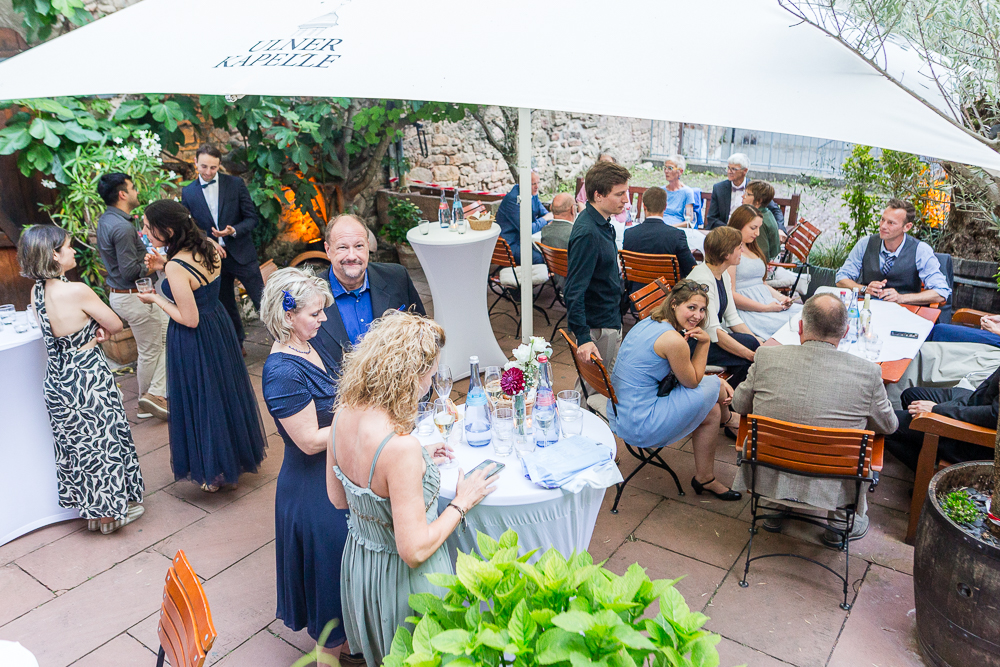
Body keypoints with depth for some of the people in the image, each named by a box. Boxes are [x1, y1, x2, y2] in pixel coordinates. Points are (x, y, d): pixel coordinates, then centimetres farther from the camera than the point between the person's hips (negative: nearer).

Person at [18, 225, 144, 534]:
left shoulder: (36, 292, -2)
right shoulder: (77, 291, -25)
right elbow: (116, 325, -14)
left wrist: (91, 332, -5)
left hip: (57, 380, 7)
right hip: (88, 379, -7)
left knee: (76, 444, 20)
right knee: (103, 440, 11)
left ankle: (91, 510, 36)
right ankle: (111, 511, 26)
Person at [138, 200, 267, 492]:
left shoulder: (176, 267, -27)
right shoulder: (208, 248, -4)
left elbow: (189, 319, -23)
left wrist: (156, 299, -11)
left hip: (194, 342, -8)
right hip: (219, 328, 8)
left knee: (202, 401, 9)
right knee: (225, 391, 22)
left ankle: (213, 472, 25)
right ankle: (237, 452, 39)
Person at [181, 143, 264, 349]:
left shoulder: (236, 184, -4)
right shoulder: (188, 192, 2)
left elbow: (252, 218, -4)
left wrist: (233, 230, -22)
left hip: (241, 254, -2)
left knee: (262, 301, 0)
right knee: (226, 307, 16)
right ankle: (236, 345, 33)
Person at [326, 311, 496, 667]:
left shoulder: (344, 411, -12)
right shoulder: (400, 445, -36)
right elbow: (414, 550, -29)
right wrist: (462, 503, -16)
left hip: (357, 556, 7)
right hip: (399, 578, -7)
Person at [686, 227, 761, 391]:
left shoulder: (724, 274, 7)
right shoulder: (702, 279, -22)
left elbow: (732, 318, 8)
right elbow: (713, 332, -27)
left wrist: (760, 346, -5)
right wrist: (752, 354, -28)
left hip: (714, 336, 9)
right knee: (748, 342, -25)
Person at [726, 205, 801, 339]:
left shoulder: (753, 249, 25)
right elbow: (731, 295, -15)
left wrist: (780, 297, 8)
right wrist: (766, 308, -15)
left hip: (768, 302, 9)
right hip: (748, 311, -9)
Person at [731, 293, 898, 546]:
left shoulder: (767, 357, -14)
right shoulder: (868, 372, -16)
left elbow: (739, 404, 2)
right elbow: (888, 426, 3)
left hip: (766, 477, 1)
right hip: (831, 488, -1)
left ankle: (774, 509, 40)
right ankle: (843, 523, 35)